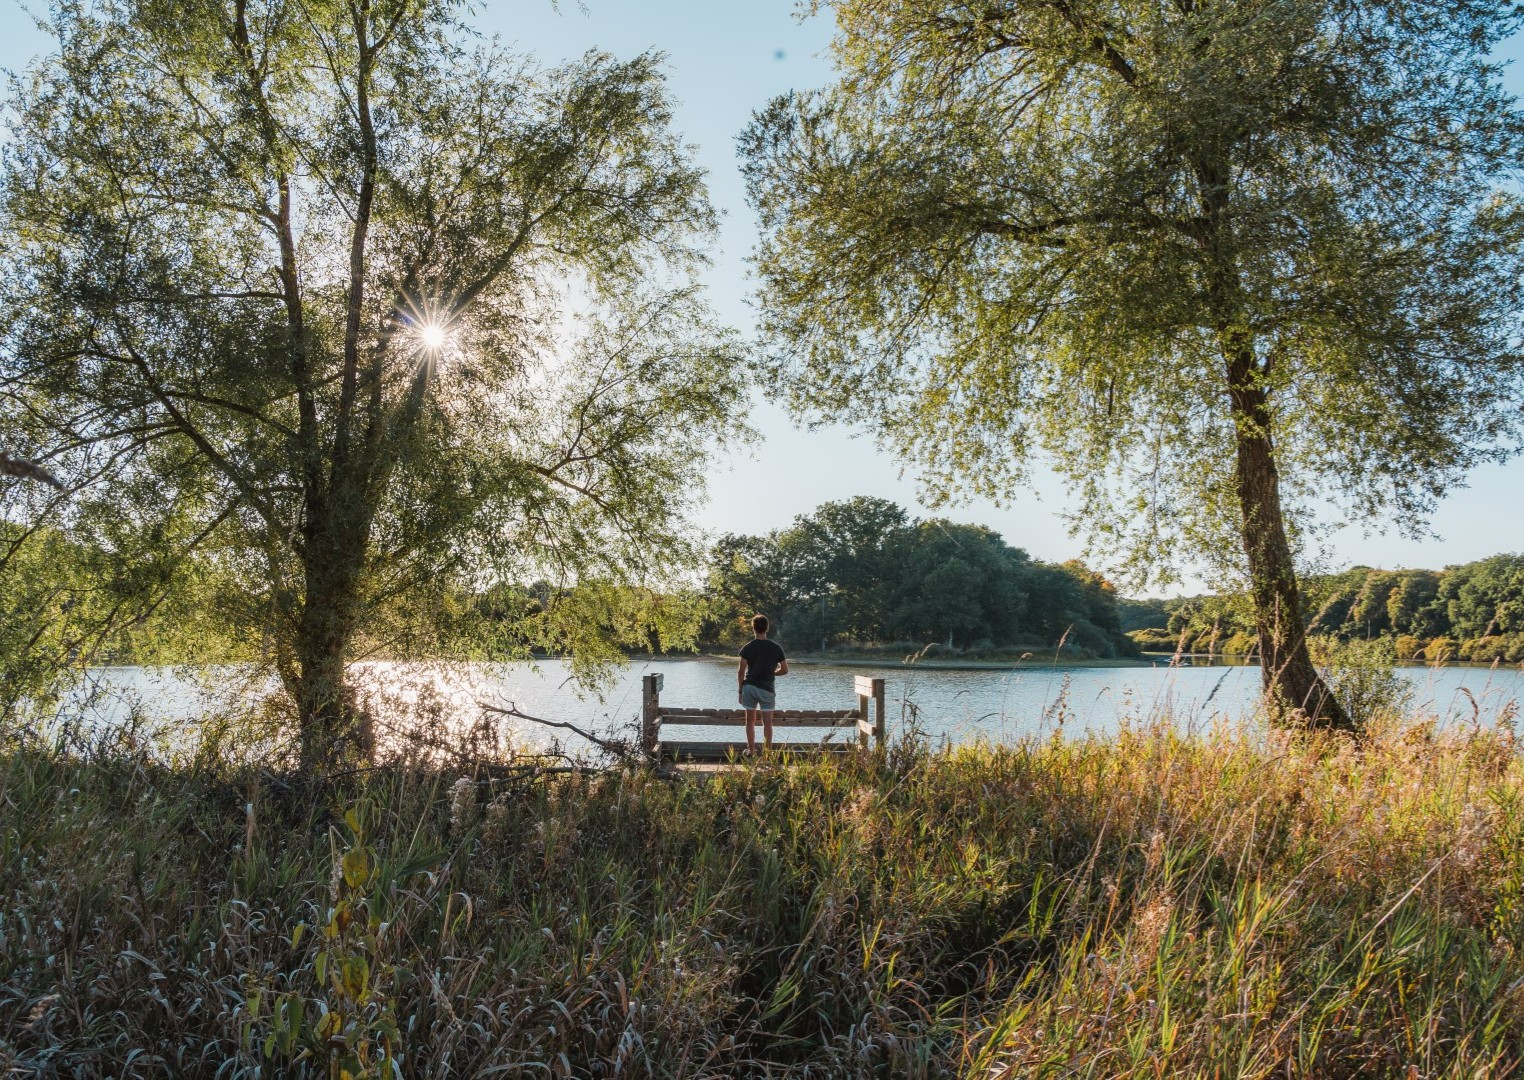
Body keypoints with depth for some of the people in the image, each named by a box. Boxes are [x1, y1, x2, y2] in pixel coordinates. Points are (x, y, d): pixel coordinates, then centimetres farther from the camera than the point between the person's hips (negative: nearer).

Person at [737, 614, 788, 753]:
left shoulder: (748, 648, -3)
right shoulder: (776, 647, 0)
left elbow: (741, 671, -4)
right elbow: (784, 670, 2)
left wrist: (740, 690, 5)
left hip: (749, 687, 1)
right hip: (766, 688, 0)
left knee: (750, 722, 12)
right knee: (767, 723, 3)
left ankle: (751, 751, 16)